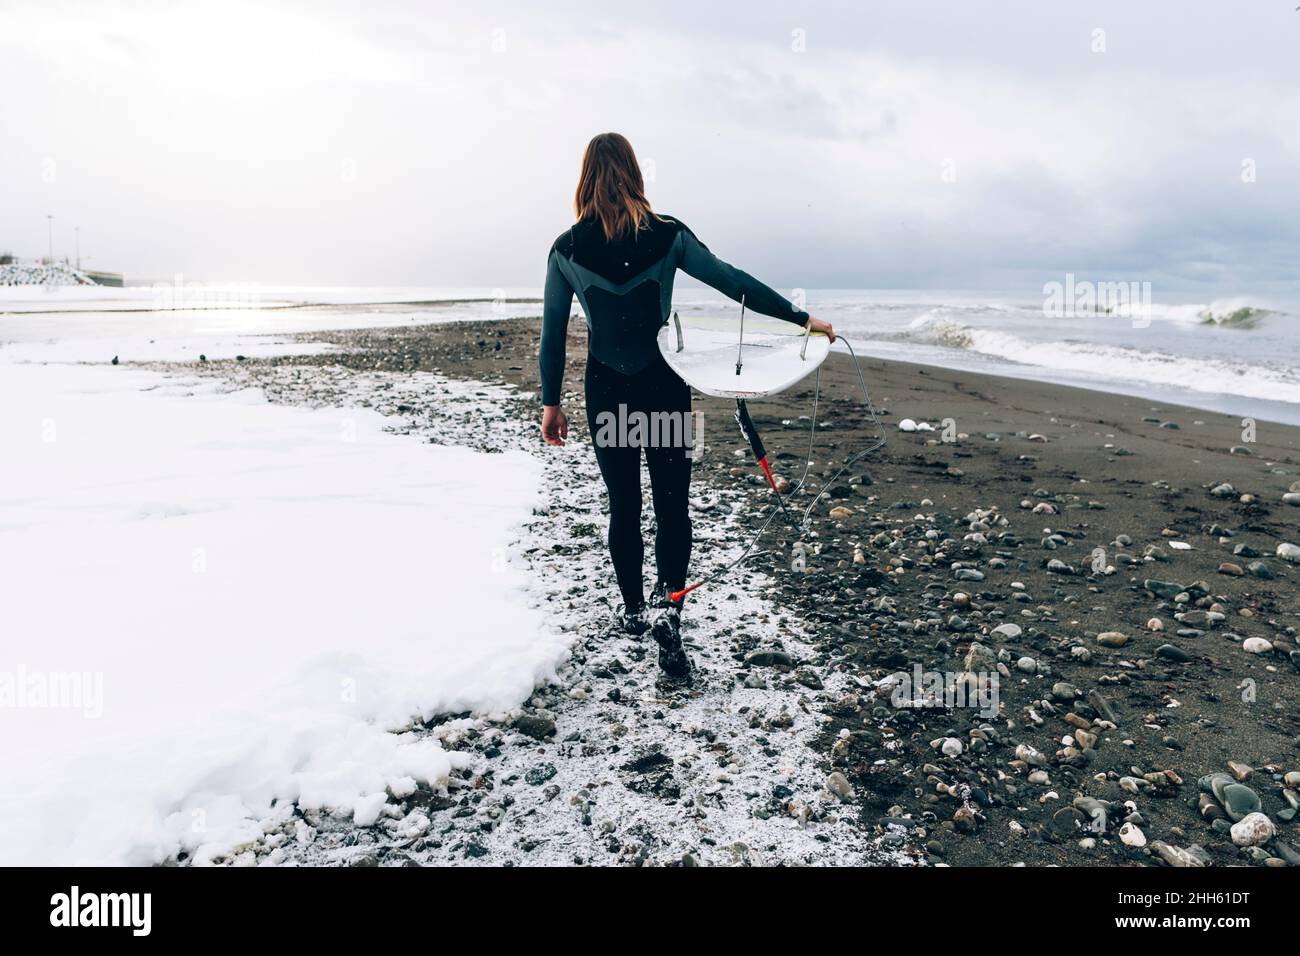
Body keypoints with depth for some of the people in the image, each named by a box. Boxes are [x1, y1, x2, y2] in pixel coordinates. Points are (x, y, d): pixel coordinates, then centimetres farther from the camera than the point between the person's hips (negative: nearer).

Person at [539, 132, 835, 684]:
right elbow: (734, 283, -6)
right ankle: (666, 606, -12)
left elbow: (553, 331, -1)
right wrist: (802, 318, -1)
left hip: (606, 389, 1)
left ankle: (634, 610, 26)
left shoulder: (566, 249, -3)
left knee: (623, 505, 14)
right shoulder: (667, 235, -5)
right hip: (663, 385, -1)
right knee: (671, 504, 6)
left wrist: (551, 402, 7)